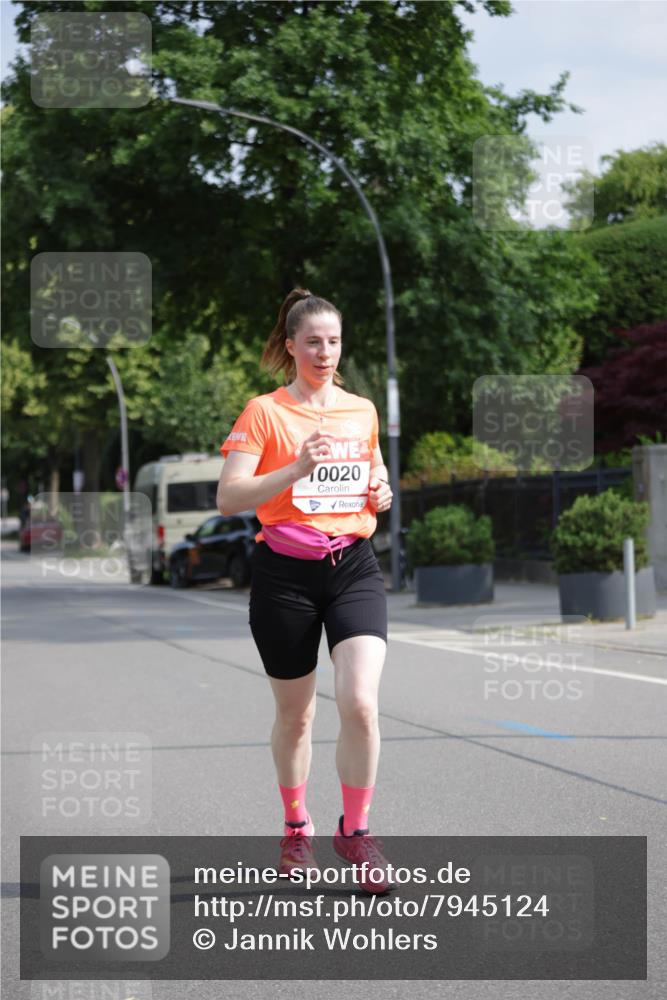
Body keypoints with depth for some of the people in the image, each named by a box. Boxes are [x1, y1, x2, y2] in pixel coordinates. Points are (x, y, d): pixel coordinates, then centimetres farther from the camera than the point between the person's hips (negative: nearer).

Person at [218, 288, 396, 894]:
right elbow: (228, 497, -13)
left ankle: (355, 830, 0)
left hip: (354, 568, 2)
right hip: (285, 575, -2)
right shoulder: (264, 412, -4)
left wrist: (381, 492, 4)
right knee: (295, 714, 9)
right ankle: (297, 828, 31)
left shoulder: (362, 411, 10)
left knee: (360, 702, -16)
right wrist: (296, 469, -25)